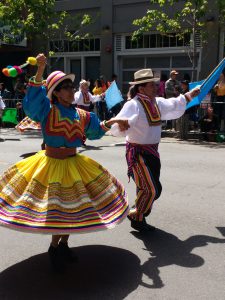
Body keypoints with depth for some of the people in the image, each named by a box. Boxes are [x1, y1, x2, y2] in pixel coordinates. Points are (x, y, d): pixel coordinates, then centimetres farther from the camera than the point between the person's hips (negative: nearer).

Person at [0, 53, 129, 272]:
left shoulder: (81, 115, 5)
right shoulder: (47, 111, -8)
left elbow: (96, 129, 21)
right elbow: (33, 100, -28)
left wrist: (112, 122, 8)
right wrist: (40, 71, -36)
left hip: (75, 164, 5)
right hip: (51, 164, -5)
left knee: (74, 207, 11)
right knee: (57, 209, 1)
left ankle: (63, 244, 35)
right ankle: (54, 248, 28)